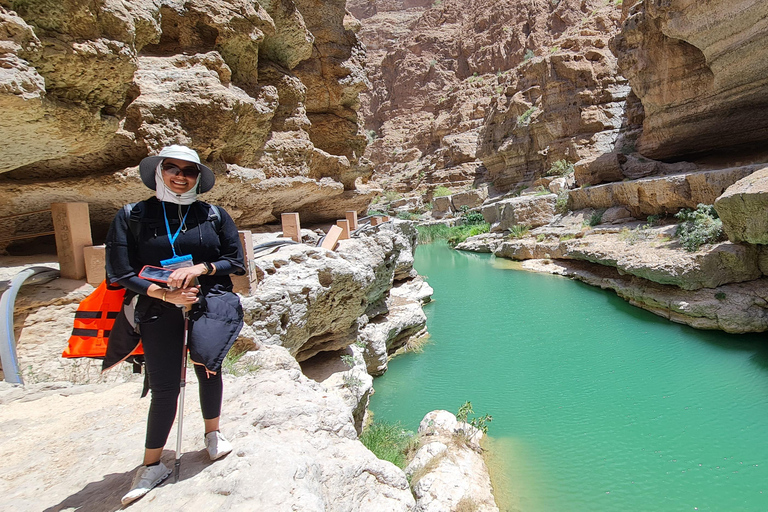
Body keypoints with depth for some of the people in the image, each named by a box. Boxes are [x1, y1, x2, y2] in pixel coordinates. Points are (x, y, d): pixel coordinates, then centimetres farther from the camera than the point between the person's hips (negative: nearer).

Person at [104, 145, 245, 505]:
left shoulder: (214, 216, 5)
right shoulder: (132, 216, 3)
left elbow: (236, 263, 5)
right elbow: (120, 274, -1)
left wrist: (200, 268, -12)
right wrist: (166, 295, -11)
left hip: (208, 300, 1)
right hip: (158, 307, 0)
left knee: (206, 362, -14)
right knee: (164, 387, 2)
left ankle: (212, 433, 15)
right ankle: (152, 466, 21)